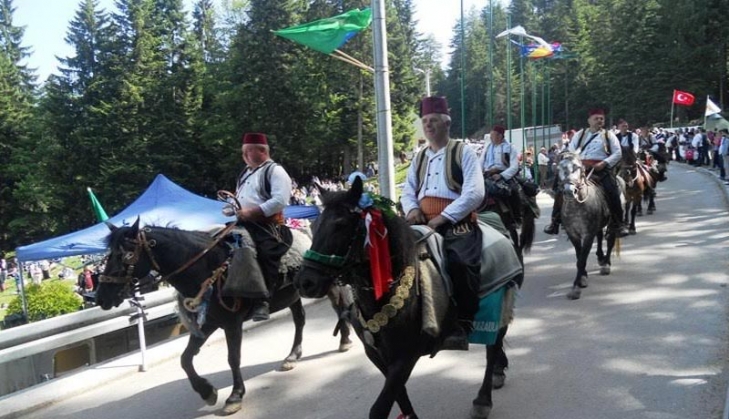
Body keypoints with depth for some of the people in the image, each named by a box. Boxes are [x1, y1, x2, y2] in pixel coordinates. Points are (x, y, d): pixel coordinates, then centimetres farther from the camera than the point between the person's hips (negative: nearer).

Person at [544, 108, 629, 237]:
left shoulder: (609, 135, 14)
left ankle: (617, 224, -10)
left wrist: (604, 163, -11)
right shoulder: (579, 134, 19)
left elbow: (618, 153, 5)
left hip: (601, 168, -2)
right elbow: (570, 151, 13)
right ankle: (555, 221, -2)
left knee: (612, 191, -23)